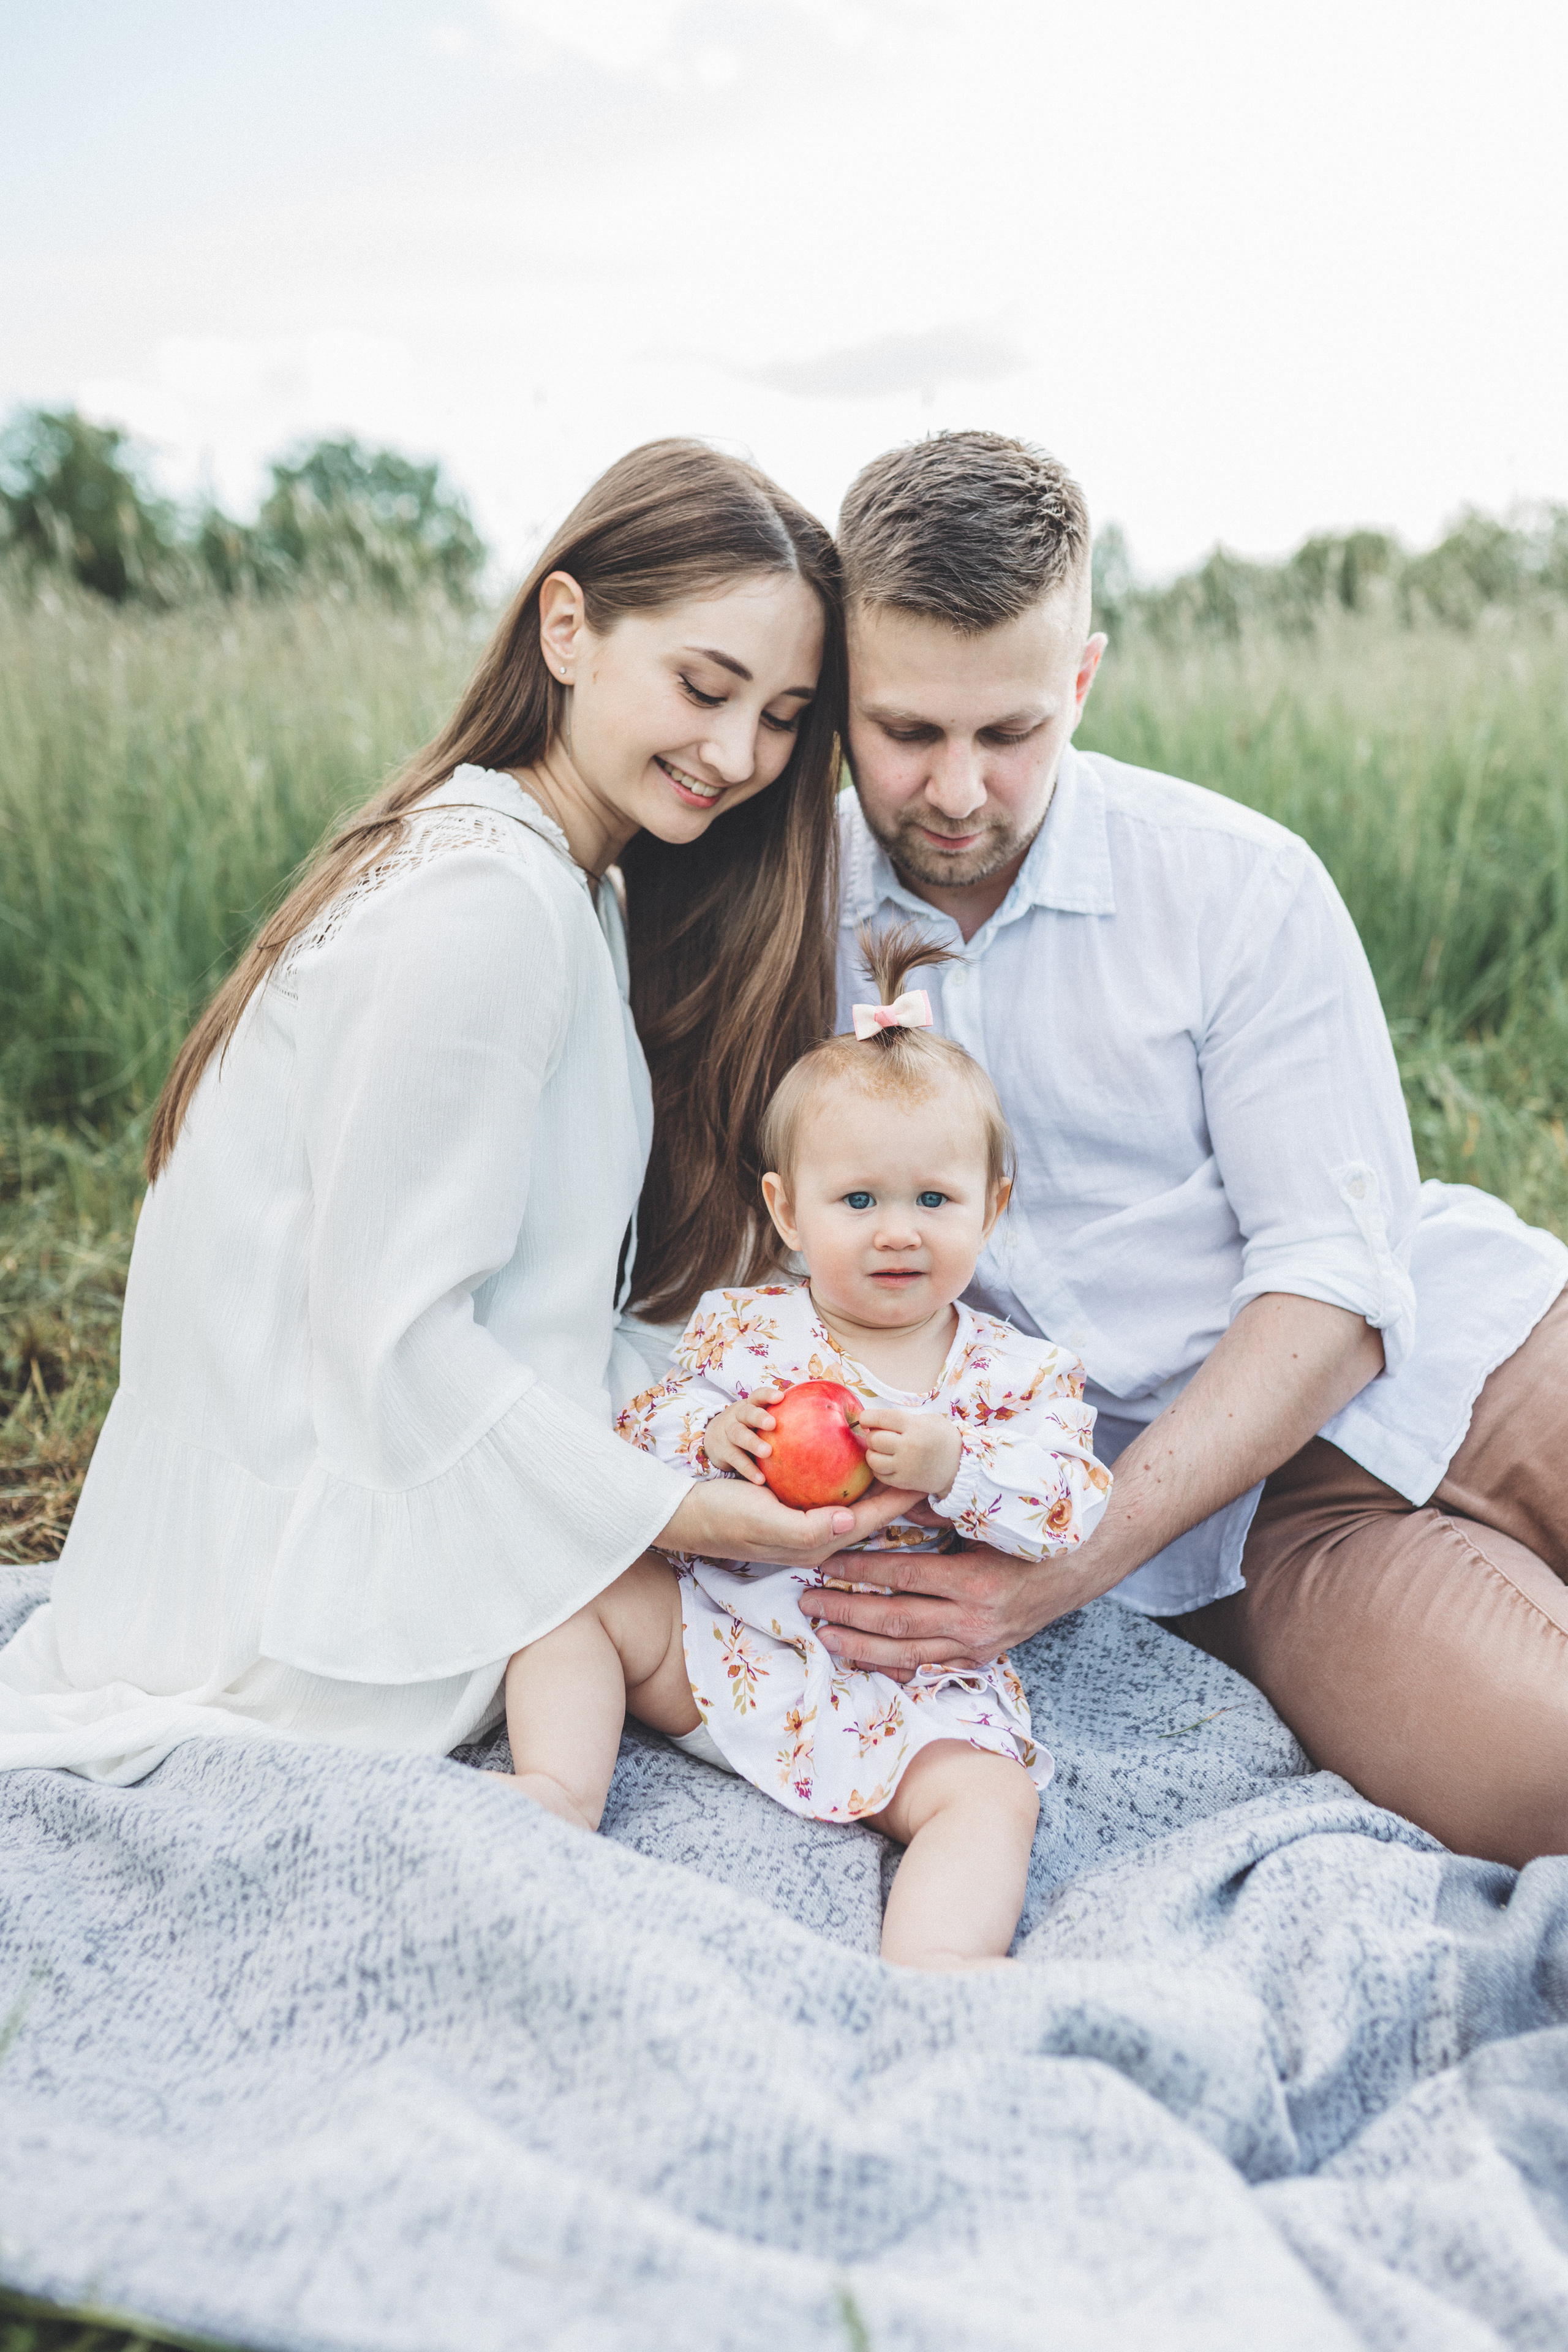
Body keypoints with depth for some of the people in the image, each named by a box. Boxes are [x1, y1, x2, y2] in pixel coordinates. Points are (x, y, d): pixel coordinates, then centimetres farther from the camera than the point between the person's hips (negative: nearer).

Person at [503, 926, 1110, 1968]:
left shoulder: (1021, 1372, 0)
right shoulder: (744, 1326, 3)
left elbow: (1073, 1510, -11)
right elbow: (639, 1435, 2)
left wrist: (948, 1463, -27)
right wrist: (710, 1440, -21)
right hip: (720, 1639, 2)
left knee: (989, 1795, -24)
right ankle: (560, 1792, -12)